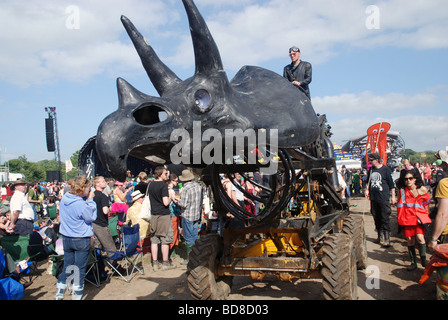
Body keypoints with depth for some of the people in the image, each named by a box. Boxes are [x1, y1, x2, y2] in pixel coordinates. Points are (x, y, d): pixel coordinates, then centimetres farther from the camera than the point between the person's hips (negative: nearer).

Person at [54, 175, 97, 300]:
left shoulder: (64, 199, 1)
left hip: (66, 238, 7)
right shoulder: (81, 204, -23)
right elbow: (91, 217, -12)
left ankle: (59, 294, 23)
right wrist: (90, 200, -11)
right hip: (81, 239, -7)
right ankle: (77, 295, 14)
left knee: (67, 267, 18)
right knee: (80, 269, 6)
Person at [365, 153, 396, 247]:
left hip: (384, 198, -6)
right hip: (373, 198, 6)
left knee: (385, 219, -7)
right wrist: (367, 189, 11)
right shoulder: (371, 170, 12)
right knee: (376, 219, 11)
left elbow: (392, 183, -2)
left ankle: (386, 239, -3)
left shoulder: (385, 169, -5)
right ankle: (380, 237, 24)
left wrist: (393, 196, -3)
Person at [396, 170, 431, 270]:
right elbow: (399, 205, 8)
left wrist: (426, 216, 8)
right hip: (407, 218, 1)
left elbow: (426, 204, 10)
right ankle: (413, 262, 17)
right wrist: (400, 218, 6)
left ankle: (423, 260, 1)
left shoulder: (422, 189, -3)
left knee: (420, 237, -17)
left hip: (420, 217, -1)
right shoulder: (402, 191, -2)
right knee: (410, 240, 3)